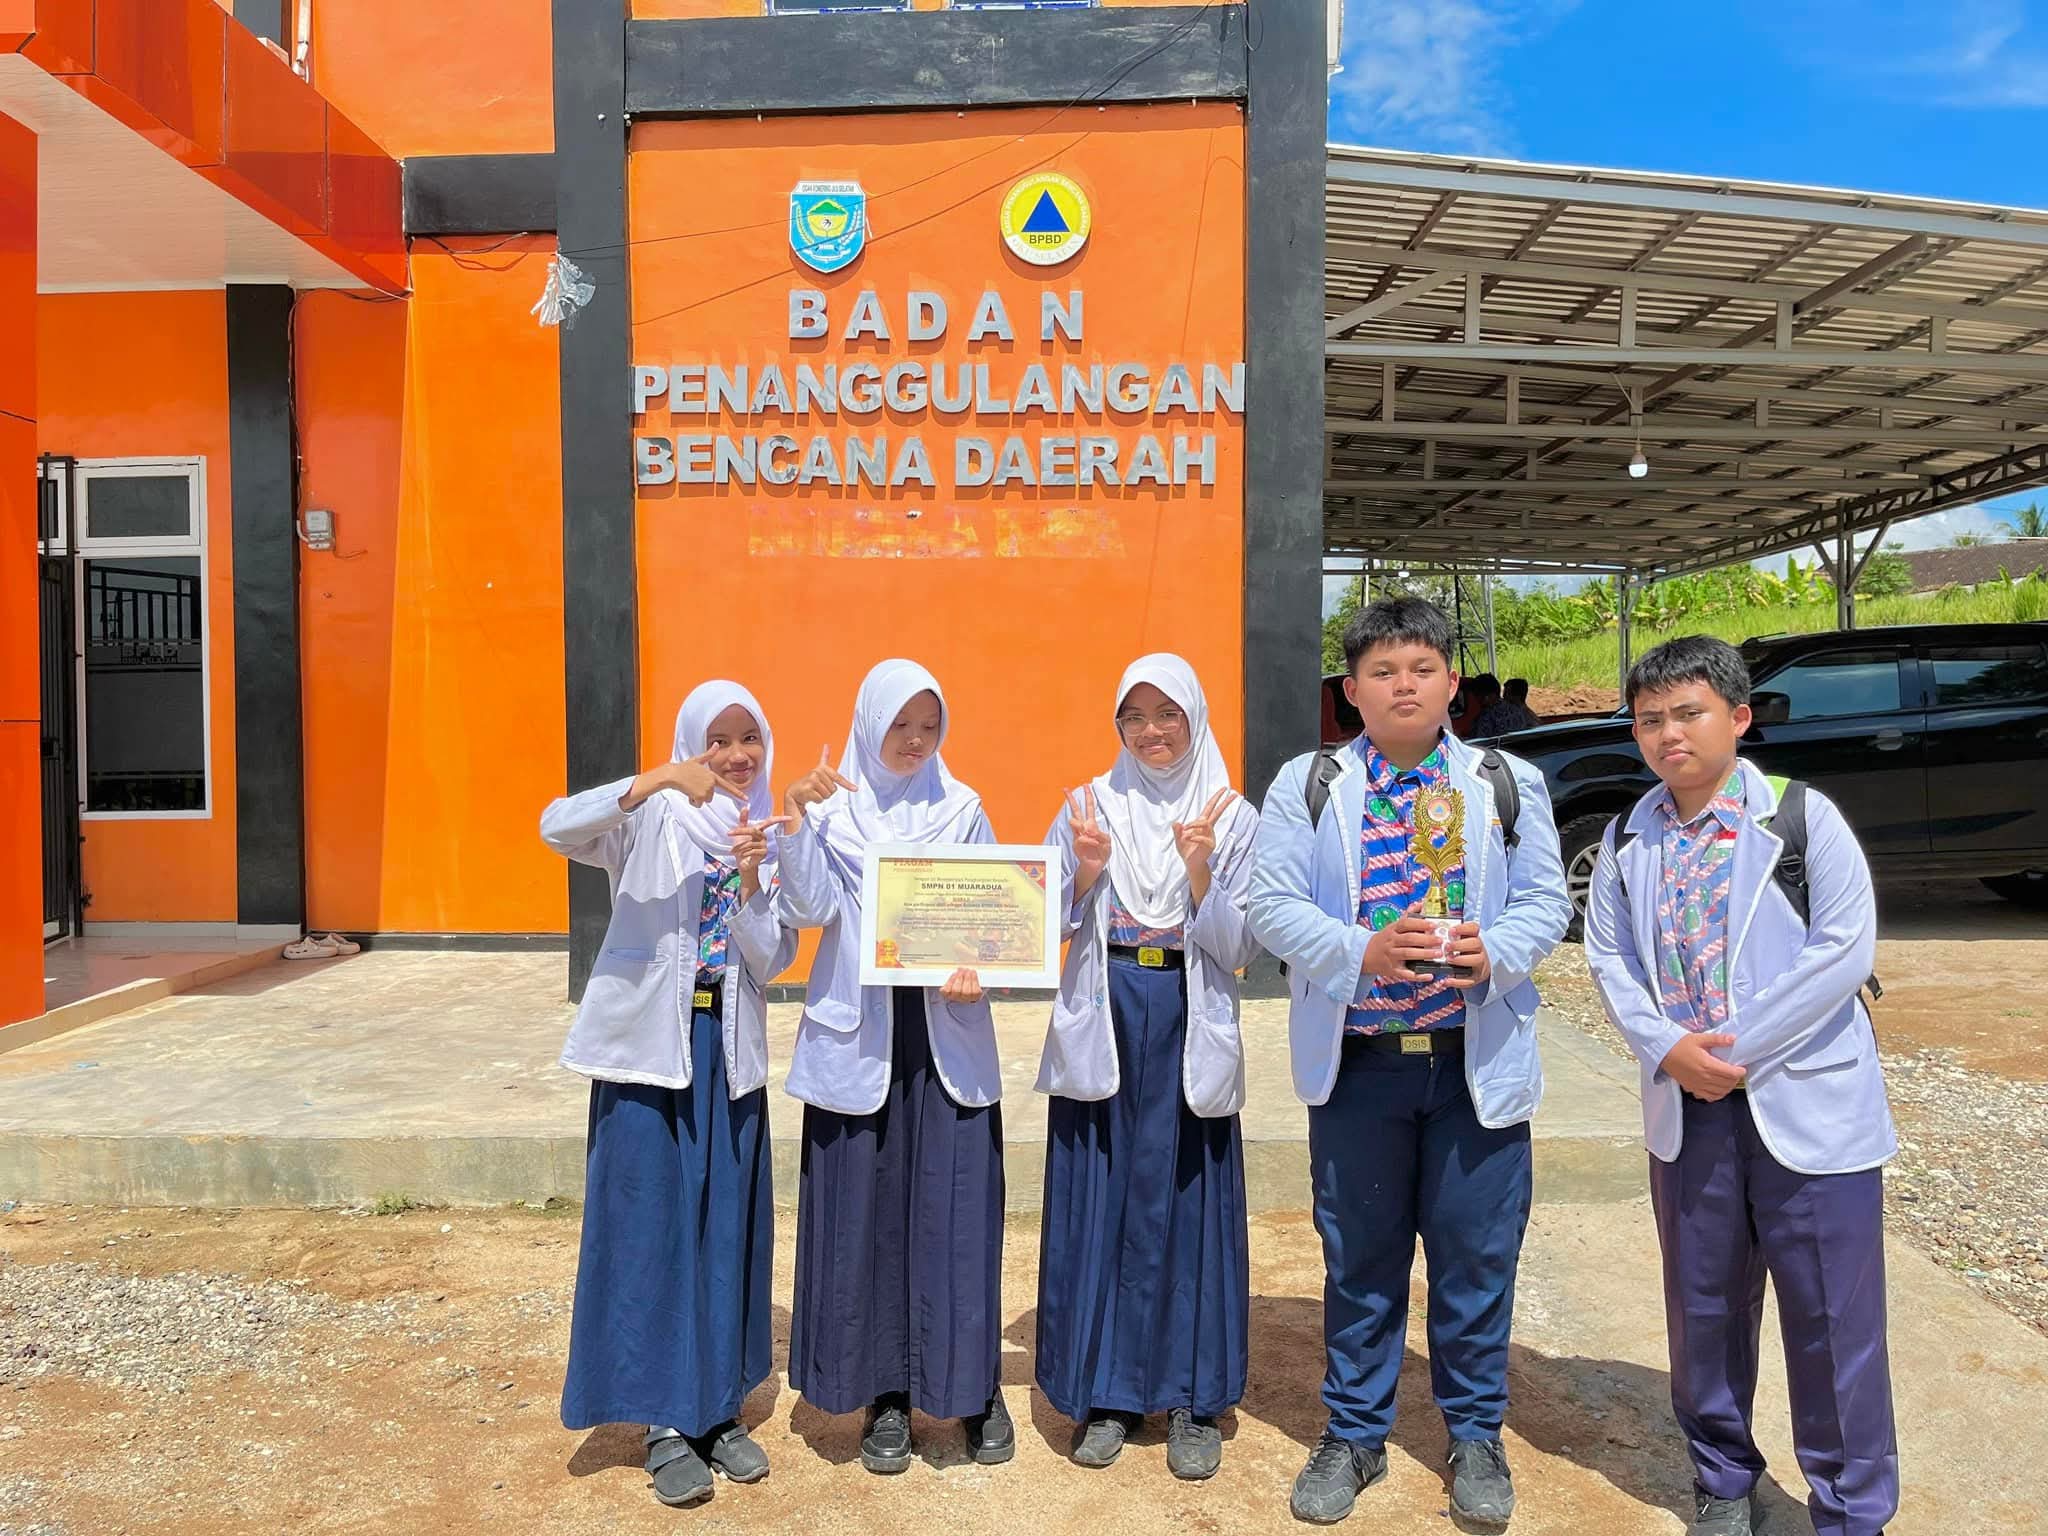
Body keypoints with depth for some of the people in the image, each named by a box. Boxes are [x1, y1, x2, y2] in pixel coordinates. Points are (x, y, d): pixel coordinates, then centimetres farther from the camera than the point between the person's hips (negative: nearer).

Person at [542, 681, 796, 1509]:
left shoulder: (773, 840, 7)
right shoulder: (653, 819, -5)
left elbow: (770, 961, 0)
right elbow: (558, 826, -25)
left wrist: (749, 882, -17)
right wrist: (655, 780, -38)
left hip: (729, 1047, 4)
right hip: (648, 1039, -4)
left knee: (727, 1225, 9)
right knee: (650, 1222, 1)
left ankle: (718, 1407, 24)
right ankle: (665, 1421, 14)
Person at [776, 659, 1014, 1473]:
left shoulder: (962, 808, 5)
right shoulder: (832, 807, 3)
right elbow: (814, 908, -8)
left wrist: (975, 971, -16)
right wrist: (796, 820, -19)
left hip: (947, 1028, 0)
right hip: (858, 1030, 0)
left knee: (954, 1207, 2)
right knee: (863, 1207, 5)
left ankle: (973, 1386, 19)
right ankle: (885, 1394, 20)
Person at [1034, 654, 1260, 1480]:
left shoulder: (1233, 819, 1)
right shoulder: (1087, 807, 4)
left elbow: (1236, 950, -2)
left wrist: (1200, 875, -18)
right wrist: (1086, 874, -15)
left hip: (1189, 1032, -1)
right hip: (1101, 1024, 1)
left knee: (1187, 1203, 4)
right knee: (1096, 1203, 6)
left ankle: (1192, 1398, 21)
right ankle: (1106, 1393, 22)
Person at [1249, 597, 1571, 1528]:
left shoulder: (1508, 785, 5)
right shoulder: (1305, 786, 0)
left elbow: (1546, 901, 2)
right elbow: (1273, 907, -6)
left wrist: (1493, 952, -18)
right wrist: (1364, 951, -21)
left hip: (1478, 1060, 1)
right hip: (1356, 1061, 0)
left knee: (1477, 1255, 10)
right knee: (1360, 1257, 12)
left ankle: (1475, 1435, 31)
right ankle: (1354, 1435, 30)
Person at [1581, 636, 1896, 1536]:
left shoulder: (1802, 816, -6)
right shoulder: (1627, 844, 7)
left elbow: (1846, 947, -12)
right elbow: (1609, 957, 5)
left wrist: (1738, 1049, -15)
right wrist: (1665, 1048, -12)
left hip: (1808, 1104, -3)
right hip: (1686, 1108, 4)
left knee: (1832, 1317, 4)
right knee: (1704, 1309, 14)